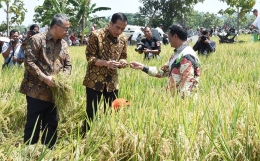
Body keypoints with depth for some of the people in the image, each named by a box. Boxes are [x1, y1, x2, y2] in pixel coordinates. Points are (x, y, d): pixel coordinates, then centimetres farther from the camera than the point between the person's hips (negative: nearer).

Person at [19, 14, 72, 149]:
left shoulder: (63, 44, 11)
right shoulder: (37, 40, -10)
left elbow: (68, 65, 14)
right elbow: (29, 62, -15)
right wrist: (45, 78, -21)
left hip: (54, 92, 6)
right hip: (37, 91, -6)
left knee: (51, 125, 13)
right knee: (33, 125, 1)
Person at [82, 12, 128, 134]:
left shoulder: (123, 40, 3)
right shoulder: (96, 35, -12)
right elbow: (89, 57, -12)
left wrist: (123, 62, -11)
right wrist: (106, 63, -26)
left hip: (112, 82, 5)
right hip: (94, 81, -5)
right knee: (91, 113, 0)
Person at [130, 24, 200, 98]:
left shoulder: (187, 56, -18)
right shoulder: (177, 53, 15)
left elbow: (187, 84, -23)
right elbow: (163, 71, 18)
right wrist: (142, 67, 12)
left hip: (180, 99, -9)